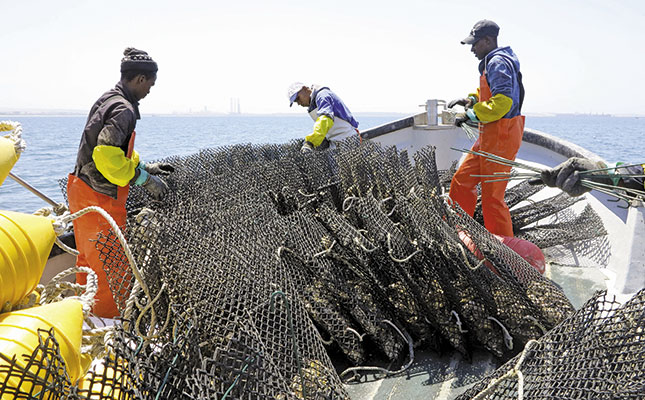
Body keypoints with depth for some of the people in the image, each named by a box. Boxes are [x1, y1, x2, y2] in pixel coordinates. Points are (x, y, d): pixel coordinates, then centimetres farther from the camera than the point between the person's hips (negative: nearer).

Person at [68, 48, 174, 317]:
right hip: (99, 197, -11)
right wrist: (145, 179, -22)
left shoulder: (108, 99, 12)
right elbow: (106, 155, -30)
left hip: (81, 190, 11)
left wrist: (144, 166, 17)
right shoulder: (123, 109, -20)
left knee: (88, 259, 23)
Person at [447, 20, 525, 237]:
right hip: (489, 137, 11)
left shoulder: (498, 63, -14)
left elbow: (503, 102, -25)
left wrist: (471, 114, -19)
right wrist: (469, 100, 17)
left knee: (492, 197, -5)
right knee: (462, 182, 13)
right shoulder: (492, 62, 18)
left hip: (501, 137, -11)